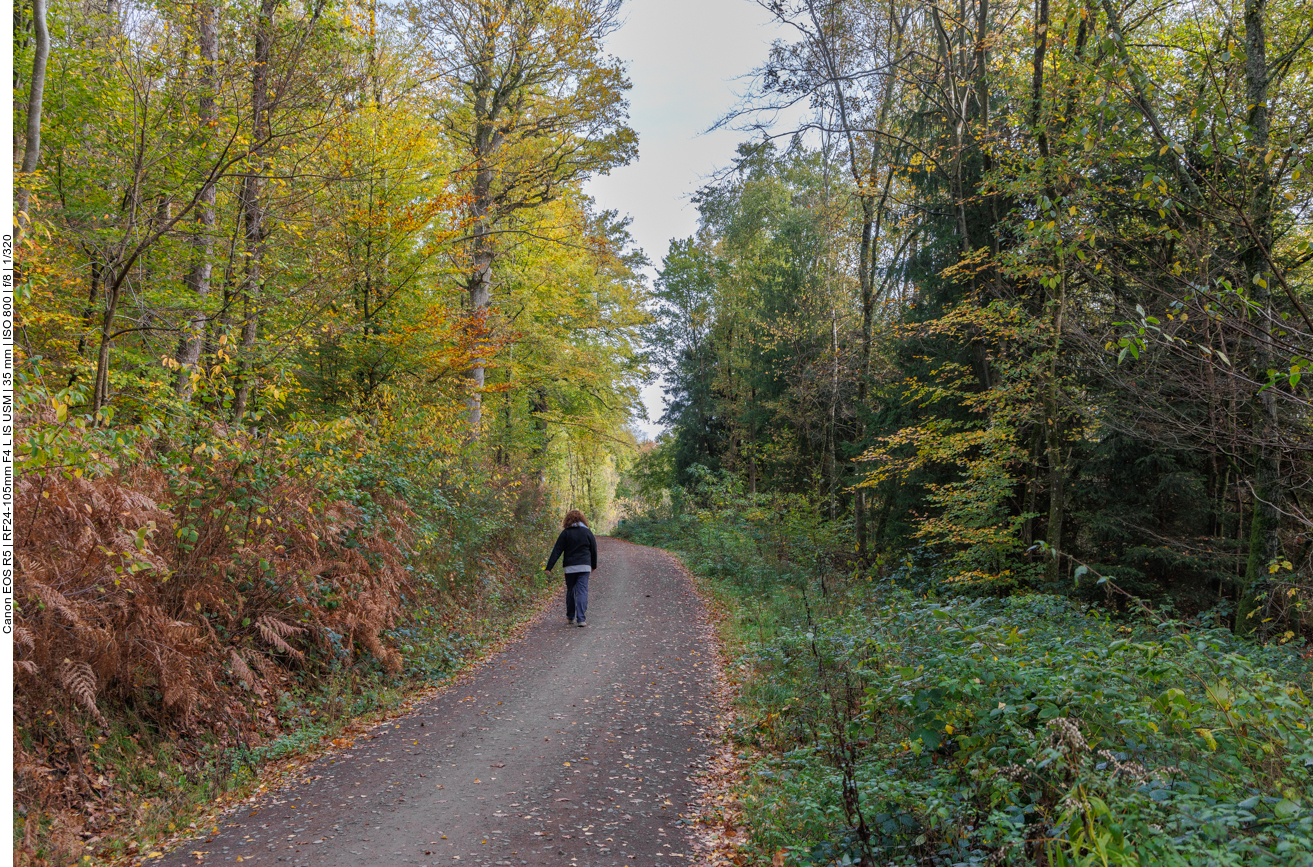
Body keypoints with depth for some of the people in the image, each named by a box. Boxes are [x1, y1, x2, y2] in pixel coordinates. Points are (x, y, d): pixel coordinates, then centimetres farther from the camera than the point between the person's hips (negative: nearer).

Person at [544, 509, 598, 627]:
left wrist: (549, 567, -3)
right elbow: (594, 551, 11)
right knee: (582, 591, -3)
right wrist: (593, 566, 25)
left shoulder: (565, 533, -1)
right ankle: (581, 619, -12)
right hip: (585, 566, 0)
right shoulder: (587, 532, 4)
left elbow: (557, 551, -4)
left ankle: (570, 617, 25)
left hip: (570, 567, 0)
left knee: (570, 591, 14)